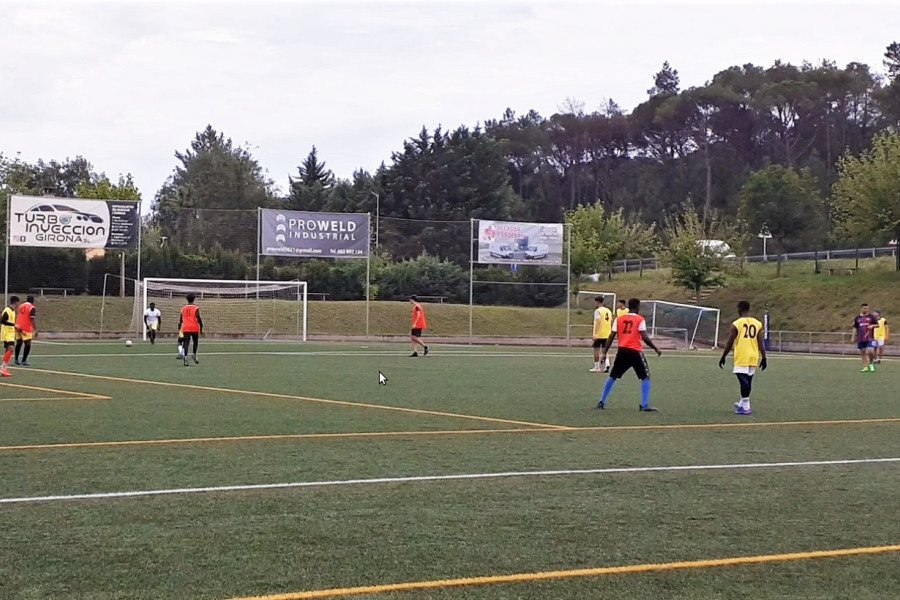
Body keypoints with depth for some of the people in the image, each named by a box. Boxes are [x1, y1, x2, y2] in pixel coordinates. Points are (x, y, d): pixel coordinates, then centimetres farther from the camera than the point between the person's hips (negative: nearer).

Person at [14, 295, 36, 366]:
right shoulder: (32, 308, -9)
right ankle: (24, 361, -2)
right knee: (27, 344, 1)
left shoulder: (21, 306, 12)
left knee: (19, 343, 19)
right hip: (26, 328, -7)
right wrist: (35, 329, -15)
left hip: (18, 327, 7)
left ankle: (16, 360, 21)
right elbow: (32, 319, -16)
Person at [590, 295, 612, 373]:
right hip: (607, 334, 6)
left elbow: (598, 322, -21)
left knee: (596, 350, 6)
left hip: (599, 334, -6)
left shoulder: (598, 311, -10)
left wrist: (595, 334, -25)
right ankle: (607, 364, -9)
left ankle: (597, 367, 11)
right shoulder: (608, 311, 10)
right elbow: (611, 323, 15)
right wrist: (610, 332, 26)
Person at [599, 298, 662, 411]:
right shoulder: (640, 320, 0)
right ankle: (644, 405, -5)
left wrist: (605, 352, 9)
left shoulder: (619, 319, 10)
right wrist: (656, 349, 3)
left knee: (613, 376, 18)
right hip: (635, 352, -4)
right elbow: (645, 338, -8)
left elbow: (611, 336, 6)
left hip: (622, 351, 4)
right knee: (646, 377, 6)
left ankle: (602, 402, 17)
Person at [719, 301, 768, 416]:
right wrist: (763, 358, 7)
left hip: (741, 358, -5)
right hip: (753, 358, 5)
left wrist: (723, 357, 5)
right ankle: (742, 403, 32)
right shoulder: (757, 324, 4)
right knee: (748, 381, 17)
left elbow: (730, 343, -5)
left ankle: (746, 408, -7)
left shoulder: (736, 324, -8)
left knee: (744, 381, -5)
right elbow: (761, 343, 2)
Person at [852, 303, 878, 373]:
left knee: (870, 351, -17)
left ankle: (871, 363, 9)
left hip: (870, 338, -3)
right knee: (863, 353, 3)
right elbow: (855, 328, 15)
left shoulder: (871, 317, 4)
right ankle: (866, 367, 11)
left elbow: (877, 325, 7)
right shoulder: (857, 318, 10)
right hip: (861, 339, 3)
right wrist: (854, 337, 10)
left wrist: (872, 326, -14)